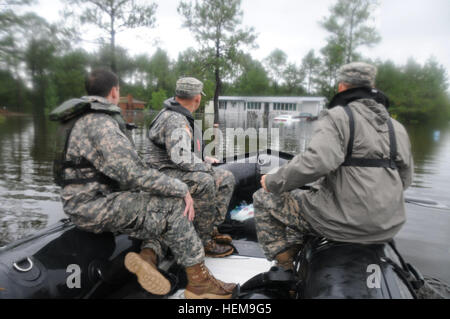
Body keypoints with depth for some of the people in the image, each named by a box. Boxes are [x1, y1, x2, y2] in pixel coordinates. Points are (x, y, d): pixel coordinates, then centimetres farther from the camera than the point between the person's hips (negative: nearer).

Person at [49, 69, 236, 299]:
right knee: (173, 205, -15)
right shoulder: (101, 124, -19)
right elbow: (133, 174, -26)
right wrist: (181, 189, -18)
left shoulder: (82, 119, 16)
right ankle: (198, 281, -8)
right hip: (94, 207, -10)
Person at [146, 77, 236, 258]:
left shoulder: (183, 117, 15)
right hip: (164, 173, -11)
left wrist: (203, 159, 18)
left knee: (226, 179, 5)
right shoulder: (174, 121, -21)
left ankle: (211, 229, 6)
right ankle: (203, 242, -23)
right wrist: (206, 166, -17)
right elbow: (181, 158, -31)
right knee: (205, 183, -36)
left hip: (181, 170, 11)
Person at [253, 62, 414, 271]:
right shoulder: (397, 127, 11)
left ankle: (286, 266, 13)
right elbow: (405, 179, 14)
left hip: (344, 220, -8)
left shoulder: (336, 117, -11)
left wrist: (273, 182, -16)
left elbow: (316, 162, -29)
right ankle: (296, 253, 39)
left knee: (264, 199, 7)